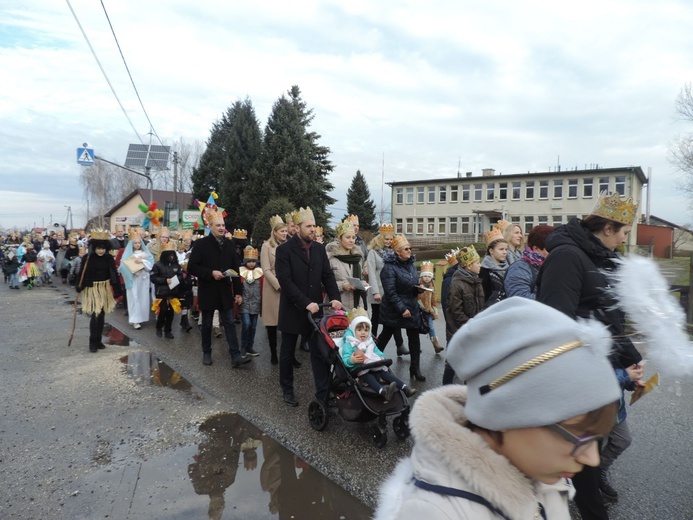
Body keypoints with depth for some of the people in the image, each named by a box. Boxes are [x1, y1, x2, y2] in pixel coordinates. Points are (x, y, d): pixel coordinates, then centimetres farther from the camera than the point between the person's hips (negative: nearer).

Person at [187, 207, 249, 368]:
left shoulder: (229, 244, 5)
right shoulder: (201, 244, -7)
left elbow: (235, 269, 7)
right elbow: (192, 267, -10)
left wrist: (238, 291, 4)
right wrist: (211, 273, -22)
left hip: (225, 292, 3)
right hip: (208, 292, -3)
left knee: (230, 324, 1)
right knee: (206, 324, 11)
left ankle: (236, 357, 0)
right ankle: (206, 353, 27)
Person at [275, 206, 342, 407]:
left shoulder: (319, 248, 4)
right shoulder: (284, 249, -11)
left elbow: (328, 275, 4)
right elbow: (285, 281, -18)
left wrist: (334, 297, -13)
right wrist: (306, 303, -24)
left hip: (315, 309, 4)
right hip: (293, 310, -3)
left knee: (321, 353, 2)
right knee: (288, 353, 13)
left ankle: (324, 394, 9)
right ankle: (287, 389, 32)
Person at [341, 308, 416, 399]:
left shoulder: (370, 341, 16)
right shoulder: (349, 344, -6)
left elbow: (376, 351, 25)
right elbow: (345, 359, -14)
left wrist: (382, 357, 4)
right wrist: (351, 360, -36)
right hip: (358, 369, -6)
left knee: (385, 372, -17)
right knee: (368, 377, -33)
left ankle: (405, 387, -26)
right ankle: (382, 391, -60)